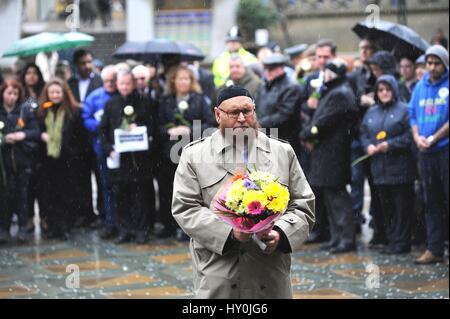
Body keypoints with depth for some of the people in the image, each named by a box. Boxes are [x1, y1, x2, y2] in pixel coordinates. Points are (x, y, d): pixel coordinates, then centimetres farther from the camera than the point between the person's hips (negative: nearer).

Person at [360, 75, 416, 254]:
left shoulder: (403, 110, -3)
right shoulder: (371, 113, 17)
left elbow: (410, 135, -10)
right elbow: (363, 133, 17)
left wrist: (390, 144, -16)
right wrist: (368, 146, -3)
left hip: (400, 167, -6)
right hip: (379, 168, 6)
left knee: (402, 206, -3)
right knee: (386, 207, 10)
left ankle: (401, 242, 1)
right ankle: (391, 239, 17)